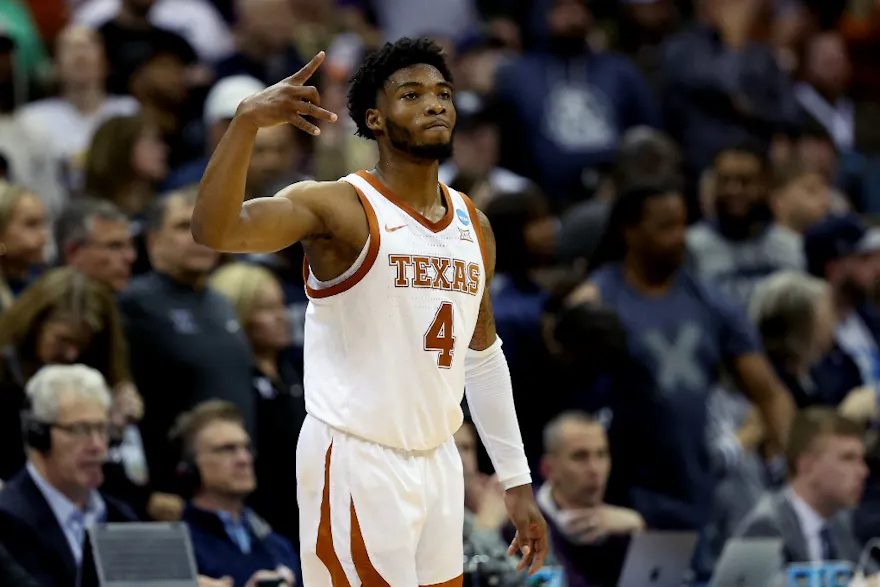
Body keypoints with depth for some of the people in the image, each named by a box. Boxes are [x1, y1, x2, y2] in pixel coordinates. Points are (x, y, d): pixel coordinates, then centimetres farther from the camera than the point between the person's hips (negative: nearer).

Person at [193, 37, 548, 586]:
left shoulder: (473, 225, 10)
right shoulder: (339, 207, -11)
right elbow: (215, 228, -28)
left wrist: (517, 482, 18)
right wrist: (248, 120, -42)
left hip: (438, 460, 7)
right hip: (356, 461, -7)